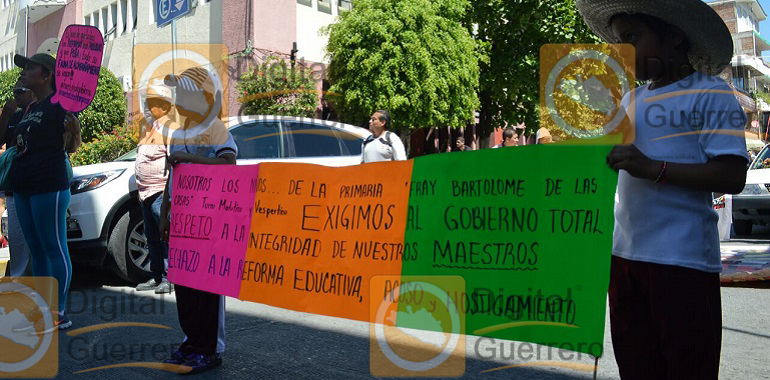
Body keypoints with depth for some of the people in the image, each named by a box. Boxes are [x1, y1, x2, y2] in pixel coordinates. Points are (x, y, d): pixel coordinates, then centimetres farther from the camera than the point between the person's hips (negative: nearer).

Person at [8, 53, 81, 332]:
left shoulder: (59, 104, -9)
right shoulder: (32, 108, 17)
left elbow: (72, 147, -11)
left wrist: (72, 124, -22)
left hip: (48, 187, -10)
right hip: (23, 188, 10)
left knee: (54, 249, -5)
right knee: (36, 250, 13)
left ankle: (59, 314, 0)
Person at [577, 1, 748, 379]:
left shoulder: (710, 95, -3)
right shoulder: (629, 100, 17)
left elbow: (733, 176, -13)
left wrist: (653, 168, -22)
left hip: (684, 262, -6)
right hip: (625, 256, 7)